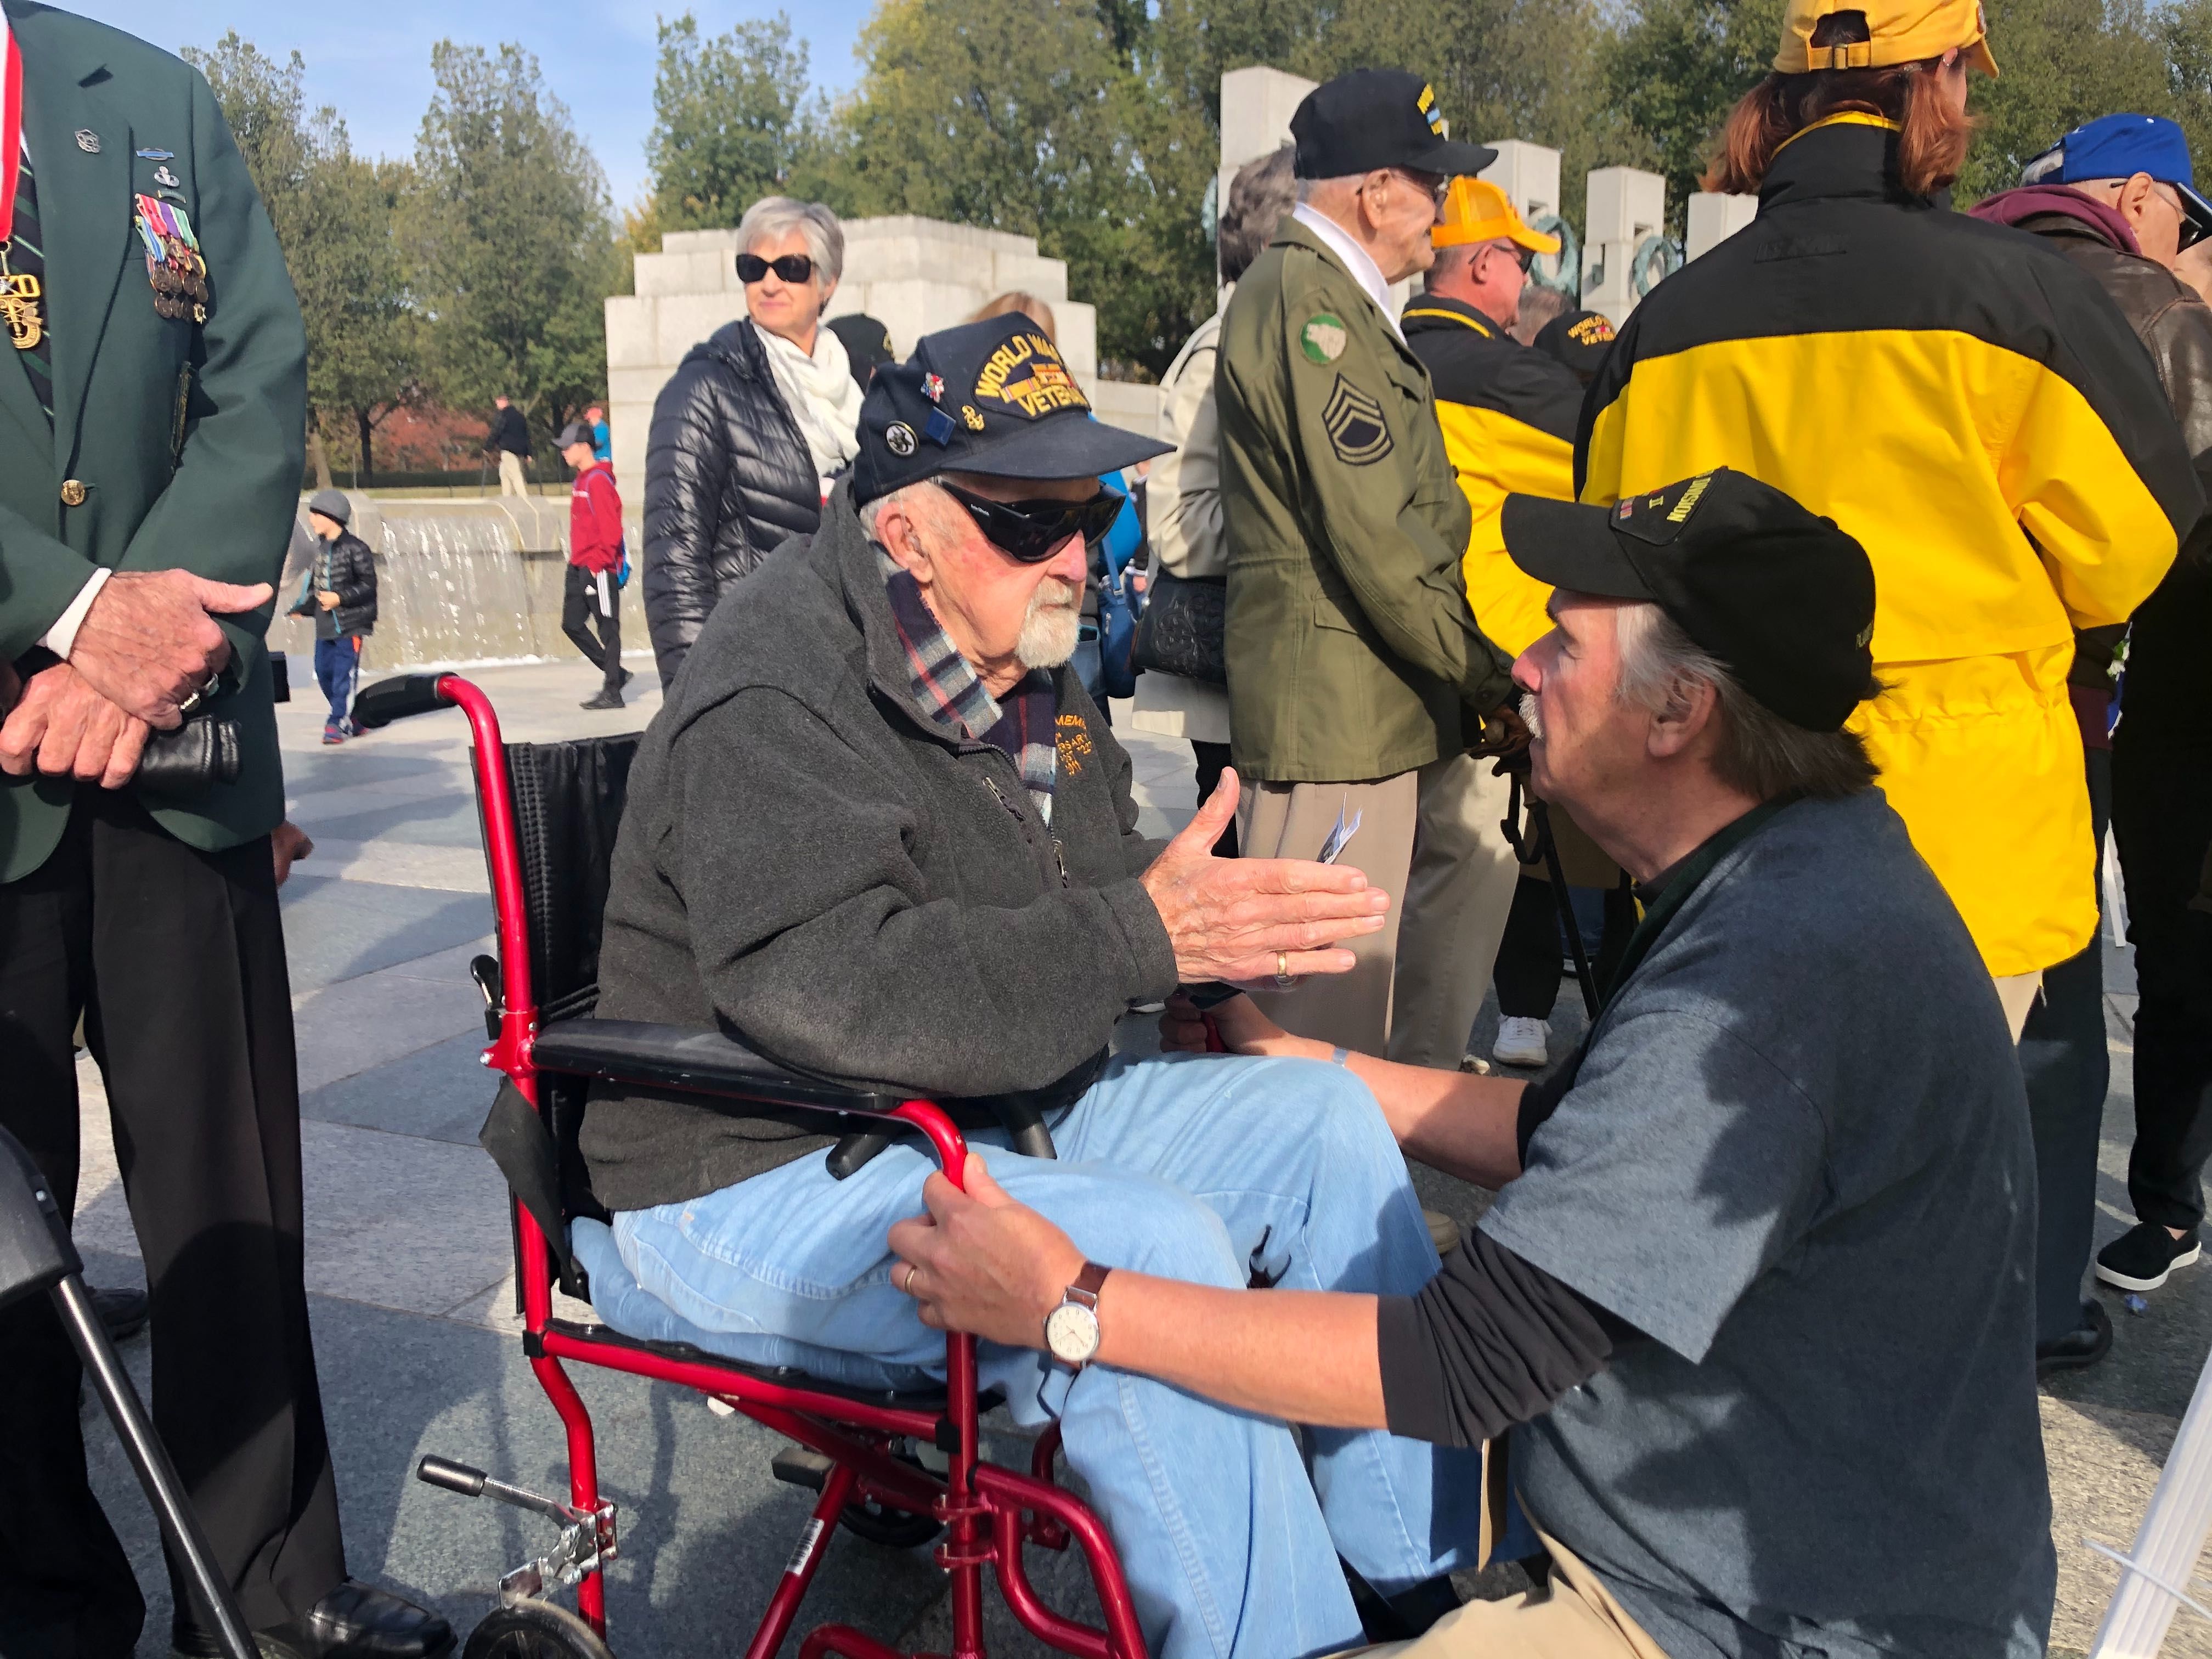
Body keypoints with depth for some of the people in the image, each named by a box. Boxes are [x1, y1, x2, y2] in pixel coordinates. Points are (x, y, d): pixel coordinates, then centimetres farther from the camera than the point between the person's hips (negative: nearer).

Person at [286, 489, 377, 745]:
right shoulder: (321, 547, 13)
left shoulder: (354, 548, -11)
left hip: (349, 622, -8)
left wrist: (341, 598, -20)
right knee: (324, 672, 9)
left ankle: (339, 724, -2)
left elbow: (368, 585, -12)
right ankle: (351, 718, 21)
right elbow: (316, 581, 20)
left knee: (344, 673, -7)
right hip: (325, 624, 8)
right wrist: (302, 608, 15)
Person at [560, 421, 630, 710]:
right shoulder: (581, 480, 16)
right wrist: (578, 560, 18)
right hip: (579, 567, 10)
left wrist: (599, 563, -18)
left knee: (608, 628, -4)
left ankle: (612, 692, 0)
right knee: (572, 624, 11)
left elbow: (610, 528, -19)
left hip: (599, 568, -10)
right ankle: (615, 673, 21)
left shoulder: (598, 480, -14)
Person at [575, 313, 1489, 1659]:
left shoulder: (1029, 672, 9)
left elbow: (1100, 899, 17)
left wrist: (1228, 920, -5)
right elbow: (825, 985, -35)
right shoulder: (777, 704, -20)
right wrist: (1140, 939, -38)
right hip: (758, 1182, -9)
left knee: (1326, 1115, -1)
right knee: (1154, 1246, -32)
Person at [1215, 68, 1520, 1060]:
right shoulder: (1307, 305, -13)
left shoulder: (1332, 298, 21)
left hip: (1379, 709, 10)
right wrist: (1483, 675, -10)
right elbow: (1373, 541, -19)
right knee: (1326, 1016, -4)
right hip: (1335, 711, -10)